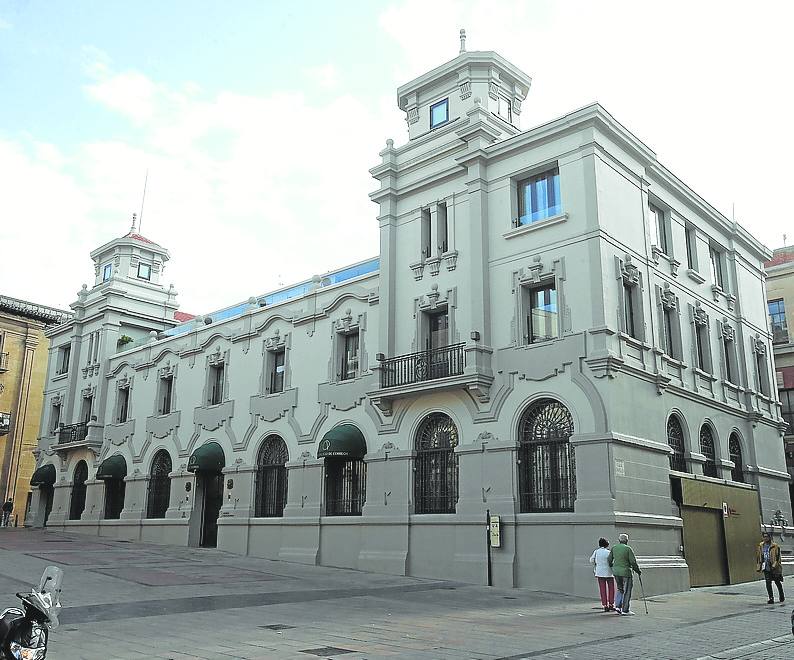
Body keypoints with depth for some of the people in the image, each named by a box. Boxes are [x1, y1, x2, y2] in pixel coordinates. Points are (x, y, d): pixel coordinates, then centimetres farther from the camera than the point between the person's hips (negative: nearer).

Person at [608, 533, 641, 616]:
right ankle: (625, 610, 7)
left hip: (616, 572, 6)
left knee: (620, 590, 19)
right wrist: (637, 570, 3)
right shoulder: (628, 548, -11)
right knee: (627, 591, 4)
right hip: (625, 572, -6)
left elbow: (609, 560, 9)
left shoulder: (614, 548, 5)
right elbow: (633, 561, -11)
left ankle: (617, 607, 10)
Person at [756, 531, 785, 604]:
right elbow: (758, 557, 15)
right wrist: (758, 566, 13)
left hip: (774, 568, -3)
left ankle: (782, 597, 31)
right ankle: (771, 598, 0)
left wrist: (774, 565, -20)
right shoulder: (761, 546, 7)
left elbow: (777, 557, -11)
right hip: (766, 568, 3)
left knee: (777, 582, 12)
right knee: (768, 583, -4)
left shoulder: (775, 546, -7)